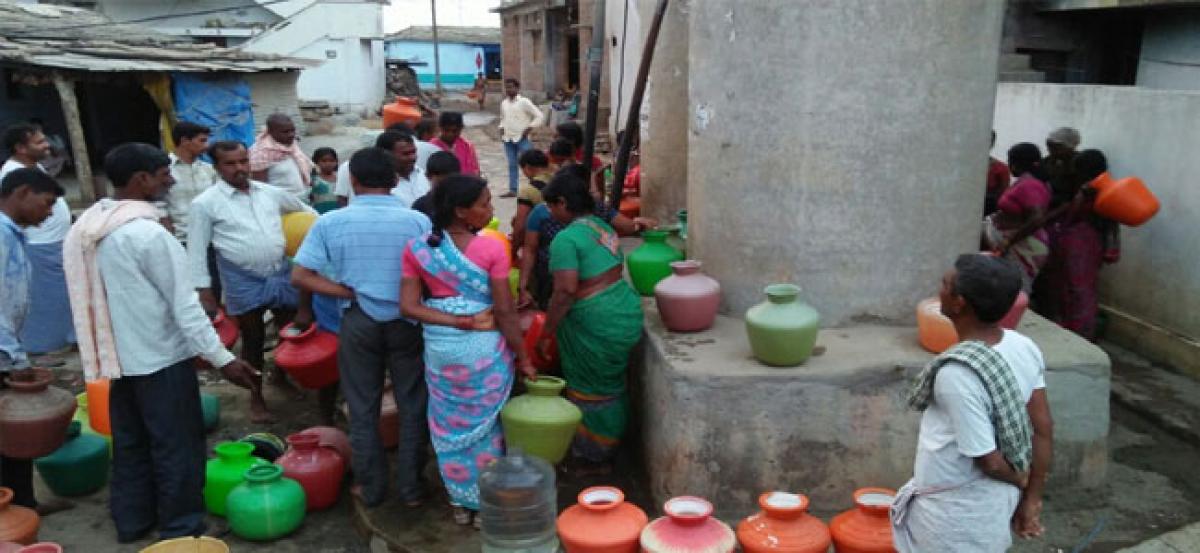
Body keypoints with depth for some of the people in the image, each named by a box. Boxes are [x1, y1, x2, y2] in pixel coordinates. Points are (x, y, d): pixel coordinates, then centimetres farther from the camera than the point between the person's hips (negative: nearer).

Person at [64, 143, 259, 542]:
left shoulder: (84, 228, 3)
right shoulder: (149, 234, -23)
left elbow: (94, 297, 12)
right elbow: (184, 305, -21)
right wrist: (222, 358, -16)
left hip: (118, 357, 8)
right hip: (160, 360, -8)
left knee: (129, 443, 20)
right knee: (176, 448, 6)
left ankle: (131, 521, 32)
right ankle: (181, 530, 17)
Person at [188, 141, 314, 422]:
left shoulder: (271, 193, 4)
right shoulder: (206, 203, -6)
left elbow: (306, 212, 20)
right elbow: (197, 250, -5)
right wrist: (204, 290, -8)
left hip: (282, 274, 4)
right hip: (244, 282, -4)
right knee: (253, 340, 7)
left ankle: (281, 375, 43)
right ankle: (256, 398, 24)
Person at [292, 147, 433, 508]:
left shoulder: (331, 222, -6)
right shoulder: (417, 221, -10)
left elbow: (300, 276, -9)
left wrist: (350, 292, -7)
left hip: (358, 321, 1)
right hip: (406, 321, 0)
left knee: (362, 409, 14)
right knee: (412, 407, 13)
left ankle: (371, 488, 25)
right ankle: (411, 487, 21)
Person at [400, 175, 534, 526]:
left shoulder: (417, 249, -5)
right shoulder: (492, 250, -15)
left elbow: (408, 306, -10)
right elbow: (505, 312, -13)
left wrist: (458, 322, -11)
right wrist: (522, 357, -3)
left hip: (439, 348, 3)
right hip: (485, 348, -3)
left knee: (450, 426, 18)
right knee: (484, 425, 14)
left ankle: (461, 502, 31)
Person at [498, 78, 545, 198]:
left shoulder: (524, 102, -8)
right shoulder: (503, 103, 10)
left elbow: (539, 116, -9)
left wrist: (529, 128, -13)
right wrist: (502, 127, 7)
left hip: (522, 138, -6)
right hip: (508, 139, 6)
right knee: (512, 165, 9)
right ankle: (512, 190, 13)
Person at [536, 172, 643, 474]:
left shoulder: (566, 239, -17)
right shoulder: (602, 226, 10)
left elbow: (566, 291, -23)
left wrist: (546, 333, -15)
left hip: (596, 323, -9)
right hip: (626, 312, 9)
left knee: (591, 392, 8)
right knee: (612, 386, 22)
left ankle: (594, 459, 23)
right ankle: (609, 448, 38)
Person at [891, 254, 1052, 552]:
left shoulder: (957, 374, -31)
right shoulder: (1024, 348, -7)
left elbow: (989, 460, -24)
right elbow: (1043, 430, 0)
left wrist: (1021, 482, -3)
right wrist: (1031, 498, 8)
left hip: (955, 515, -7)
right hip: (997, 503, 7)